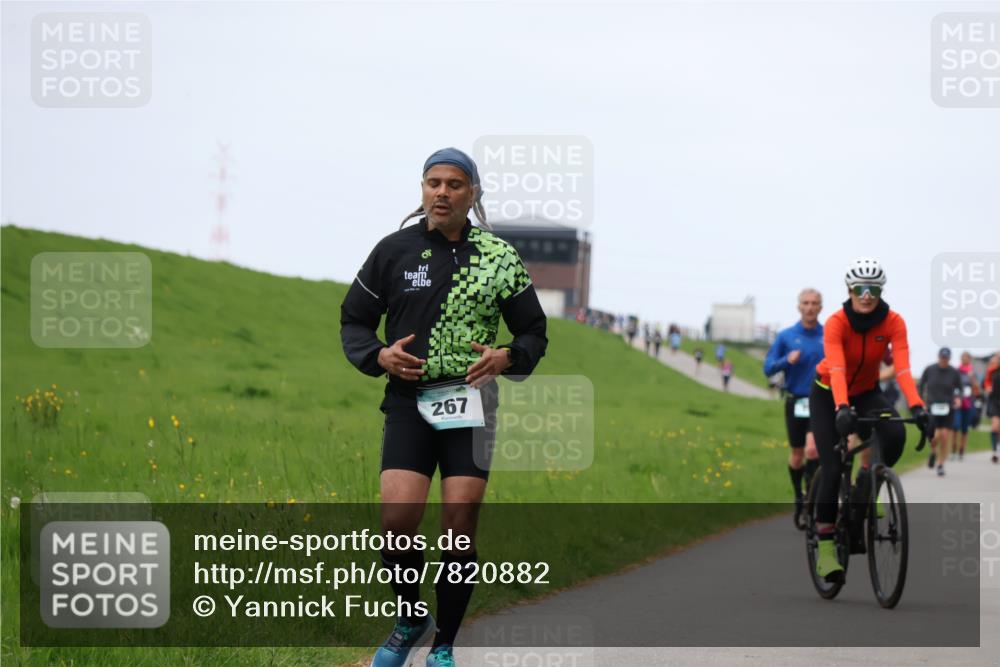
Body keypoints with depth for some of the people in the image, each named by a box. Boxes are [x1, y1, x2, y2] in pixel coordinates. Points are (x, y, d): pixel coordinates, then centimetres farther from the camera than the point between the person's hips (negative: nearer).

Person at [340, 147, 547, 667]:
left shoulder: (499, 257, 5)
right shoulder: (394, 250, 4)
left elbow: (534, 331, 12)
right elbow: (353, 319, 13)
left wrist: (508, 357, -10)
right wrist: (378, 356, -7)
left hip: (471, 400, 0)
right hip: (408, 400, 0)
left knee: (460, 525, -4)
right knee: (397, 517, -16)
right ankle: (410, 620, 12)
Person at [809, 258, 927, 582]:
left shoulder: (893, 322, -20)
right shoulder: (836, 323, -27)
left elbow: (903, 368, -30)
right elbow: (836, 369, -40)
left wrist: (917, 407, -45)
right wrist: (842, 408, -56)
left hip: (867, 392, 2)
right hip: (828, 394, -2)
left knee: (895, 435, -29)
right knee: (831, 468, -16)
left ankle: (863, 494, -6)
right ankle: (825, 547, -7)